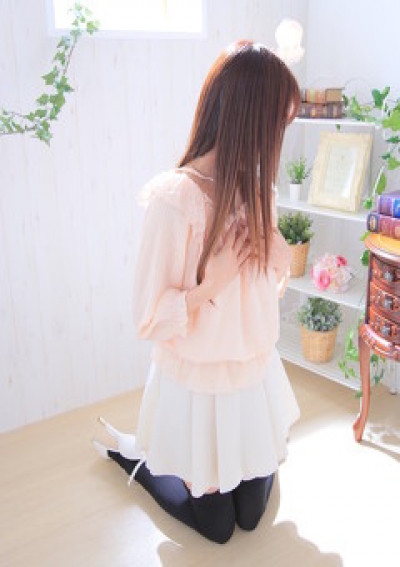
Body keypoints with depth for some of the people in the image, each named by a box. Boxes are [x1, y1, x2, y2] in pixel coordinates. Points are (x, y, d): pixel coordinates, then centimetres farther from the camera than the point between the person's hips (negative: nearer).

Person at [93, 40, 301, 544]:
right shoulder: (174, 198, -25)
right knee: (216, 526, 17)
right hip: (199, 384, -6)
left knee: (251, 514, 20)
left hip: (256, 371, 6)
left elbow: (274, 278, 6)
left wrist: (269, 245, -13)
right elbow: (150, 318, -20)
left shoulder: (253, 187, -3)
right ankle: (130, 452, 34)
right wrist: (215, 279, -28)